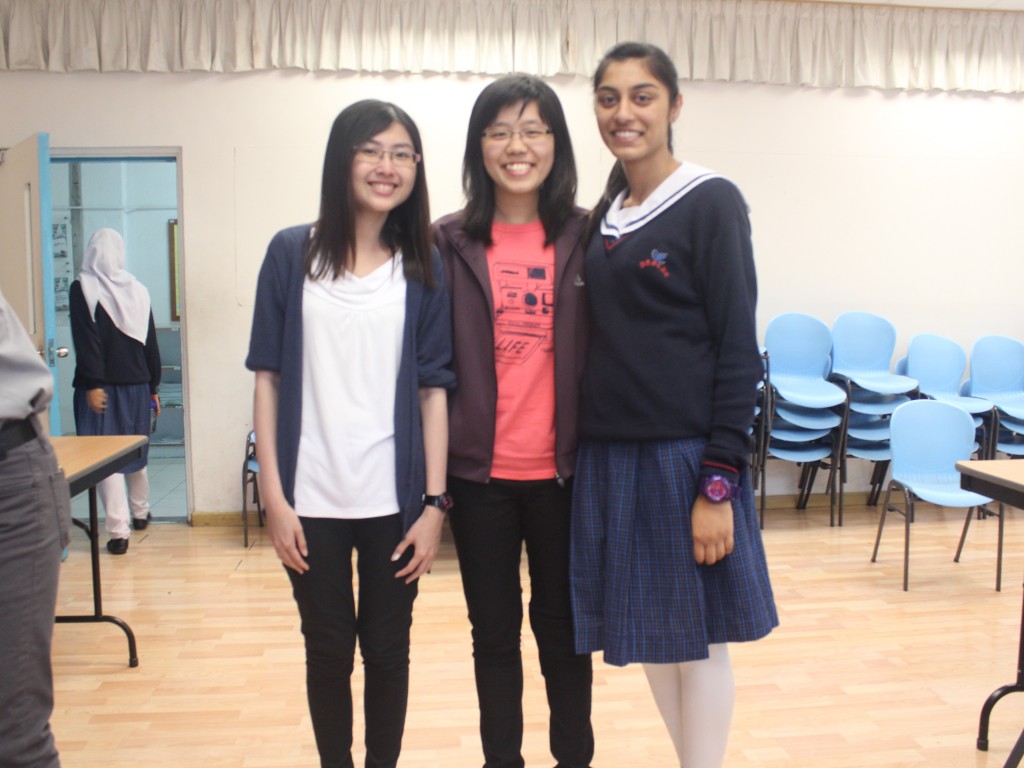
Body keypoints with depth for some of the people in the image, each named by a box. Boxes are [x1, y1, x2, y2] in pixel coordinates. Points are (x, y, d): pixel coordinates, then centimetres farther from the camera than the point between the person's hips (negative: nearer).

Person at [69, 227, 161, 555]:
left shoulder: (82, 289, -6)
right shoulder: (138, 290, 5)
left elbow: (86, 340, -14)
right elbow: (151, 344, 9)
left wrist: (92, 384, -15)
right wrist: (153, 387, 15)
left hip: (101, 386, -4)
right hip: (136, 384, 5)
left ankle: (119, 531, -9)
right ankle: (140, 513, 33)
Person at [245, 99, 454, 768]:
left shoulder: (423, 268, 3)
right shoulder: (292, 254, 1)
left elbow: (434, 389, 1)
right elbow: (269, 378, 1)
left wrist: (435, 503, -4)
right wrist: (274, 496, -3)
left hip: (394, 500, 1)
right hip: (311, 500, 0)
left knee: (387, 651, 11)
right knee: (328, 651, 11)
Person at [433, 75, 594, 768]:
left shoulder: (588, 239, 0)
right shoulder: (450, 243, 0)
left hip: (564, 471, 0)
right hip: (479, 473, 0)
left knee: (562, 629, 14)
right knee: (494, 633, 14)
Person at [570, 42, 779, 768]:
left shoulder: (711, 202, -6)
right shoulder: (604, 216, 12)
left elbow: (738, 352, -11)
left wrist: (720, 483, -15)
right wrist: (587, 453, 8)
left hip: (685, 456, -6)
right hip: (609, 457, 6)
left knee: (698, 638, 6)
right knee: (649, 634, 15)